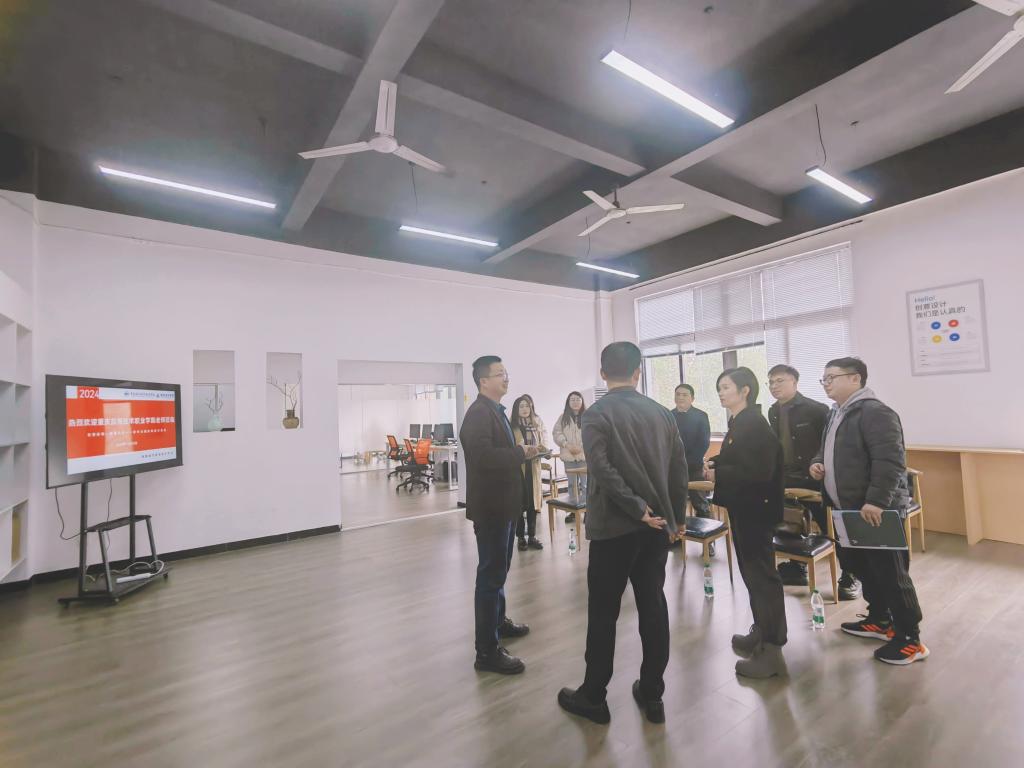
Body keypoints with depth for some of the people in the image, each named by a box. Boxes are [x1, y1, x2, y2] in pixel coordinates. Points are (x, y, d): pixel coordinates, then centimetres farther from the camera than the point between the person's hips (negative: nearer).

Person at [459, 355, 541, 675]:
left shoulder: (496, 410, 13)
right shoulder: (479, 412, -19)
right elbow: (482, 455, -32)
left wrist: (521, 454, 4)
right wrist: (521, 452, -23)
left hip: (502, 503, 10)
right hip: (490, 505, -10)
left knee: (499, 569, 24)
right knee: (491, 573, -1)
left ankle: (498, 620, 42)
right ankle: (487, 650, 11)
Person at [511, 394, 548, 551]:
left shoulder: (538, 424, 7)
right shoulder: (512, 426, -8)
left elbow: (543, 443, 9)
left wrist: (542, 449, -12)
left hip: (533, 467, 4)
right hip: (517, 467, -4)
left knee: (533, 503, 9)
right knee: (519, 504, 3)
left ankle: (532, 536, 20)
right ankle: (521, 537, 16)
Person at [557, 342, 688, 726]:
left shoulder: (596, 413, -11)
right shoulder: (662, 412, 4)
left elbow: (602, 470, -22)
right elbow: (679, 468, 6)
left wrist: (638, 509, -15)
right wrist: (675, 518, 14)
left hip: (614, 526, -5)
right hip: (657, 525, 5)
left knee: (603, 612, 8)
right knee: (653, 606, 15)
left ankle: (593, 696, 23)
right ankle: (652, 694, 28)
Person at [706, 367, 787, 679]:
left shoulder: (754, 424, -19)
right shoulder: (738, 422, 10)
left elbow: (759, 471, -26)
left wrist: (718, 474, -20)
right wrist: (716, 463, 1)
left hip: (756, 510, -10)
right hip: (743, 508, 10)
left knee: (762, 574, 0)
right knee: (752, 571, 19)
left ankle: (772, 651, 13)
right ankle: (762, 633, 35)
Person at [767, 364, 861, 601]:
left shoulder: (816, 409, -14)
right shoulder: (773, 412, 5)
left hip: (815, 480, -6)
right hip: (787, 481, 6)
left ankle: (850, 577, 22)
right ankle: (797, 569, 33)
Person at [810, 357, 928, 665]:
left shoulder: (874, 411, -17)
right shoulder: (835, 413, 14)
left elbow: (890, 461, -24)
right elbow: (830, 451, 26)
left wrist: (876, 501, -29)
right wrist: (818, 463, 4)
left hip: (877, 510, -9)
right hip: (850, 509, 10)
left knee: (890, 574, 1)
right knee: (863, 568, 19)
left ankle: (910, 639, 15)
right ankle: (880, 620, 35)